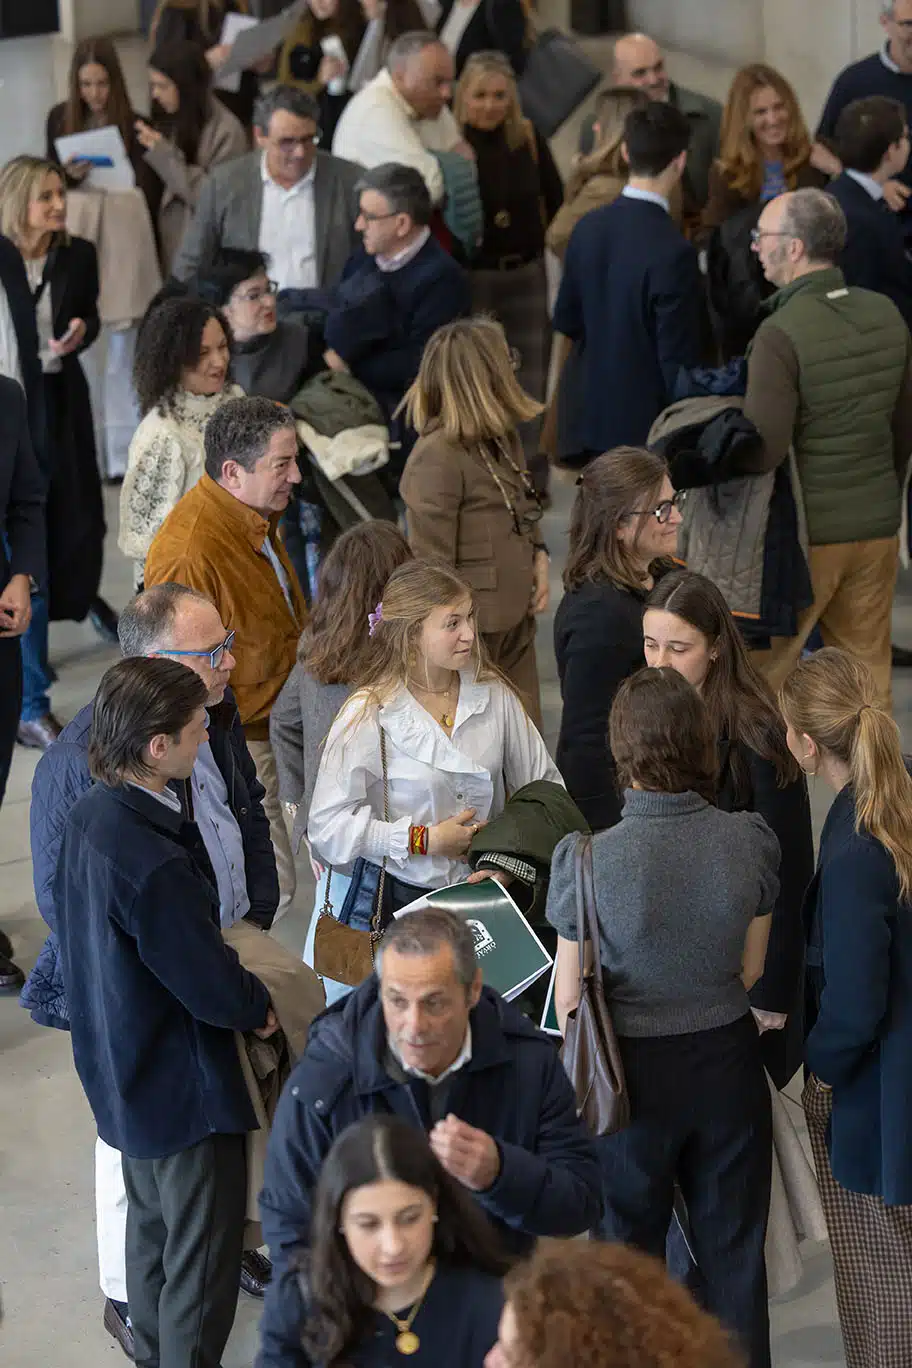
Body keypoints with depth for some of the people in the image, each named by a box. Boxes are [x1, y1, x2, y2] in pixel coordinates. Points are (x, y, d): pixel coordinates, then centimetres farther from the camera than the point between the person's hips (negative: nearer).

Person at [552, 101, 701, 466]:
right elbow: (677, 363, -19)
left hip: (595, 419, 7)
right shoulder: (673, 255, -23)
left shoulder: (588, 228, -2)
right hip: (648, 427, -7)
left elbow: (567, 328, 9)